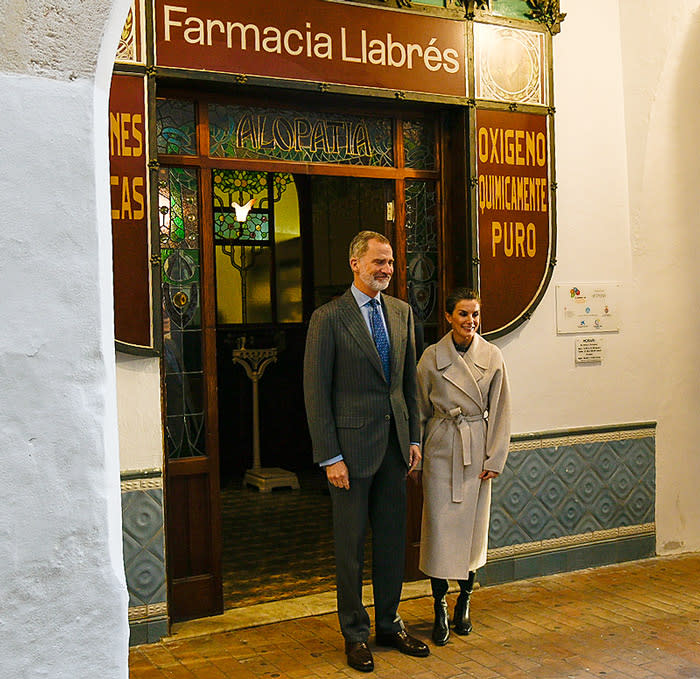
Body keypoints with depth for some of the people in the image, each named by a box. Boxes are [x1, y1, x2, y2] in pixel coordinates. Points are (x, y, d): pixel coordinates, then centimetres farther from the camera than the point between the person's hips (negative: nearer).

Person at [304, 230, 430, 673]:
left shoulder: (402, 312, 9)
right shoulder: (328, 318, -9)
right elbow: (316, 392, -9)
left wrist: (414, 437, 9)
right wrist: (330, 457, -13)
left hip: (395, 445, 5)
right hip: (352, 444, -5)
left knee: (393, 538, 14)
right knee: (351, 544, 6)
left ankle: (389, 624, 30)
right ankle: (355, 633, 22)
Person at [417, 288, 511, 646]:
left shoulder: (492, 356, -1)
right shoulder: (432, 357, -3)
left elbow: (500, 411, 2)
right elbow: (420, 410, 5)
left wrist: (495, 458, -1)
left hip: (477, 450, 1)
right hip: (441, 450, -1)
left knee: (473, 527, 7)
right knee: (440, 528, -1)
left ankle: (464, 602, 25)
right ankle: (440, 610, 11)